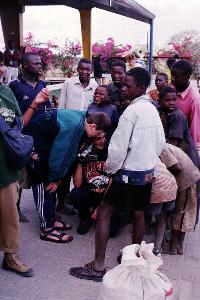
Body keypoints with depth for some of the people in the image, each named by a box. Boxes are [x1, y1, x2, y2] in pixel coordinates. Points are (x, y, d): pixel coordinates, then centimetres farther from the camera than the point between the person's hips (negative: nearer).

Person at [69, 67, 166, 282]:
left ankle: (98, 267, 3)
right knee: (138, 215, 15)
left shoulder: (131, 111, -18)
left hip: (128, 171, -8)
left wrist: (110, 169, -4)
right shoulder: (153, 110, 6)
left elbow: (118, 147, -18)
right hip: (148, 172, 8)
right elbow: (161, 142, 12)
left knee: (103, 213, 0)